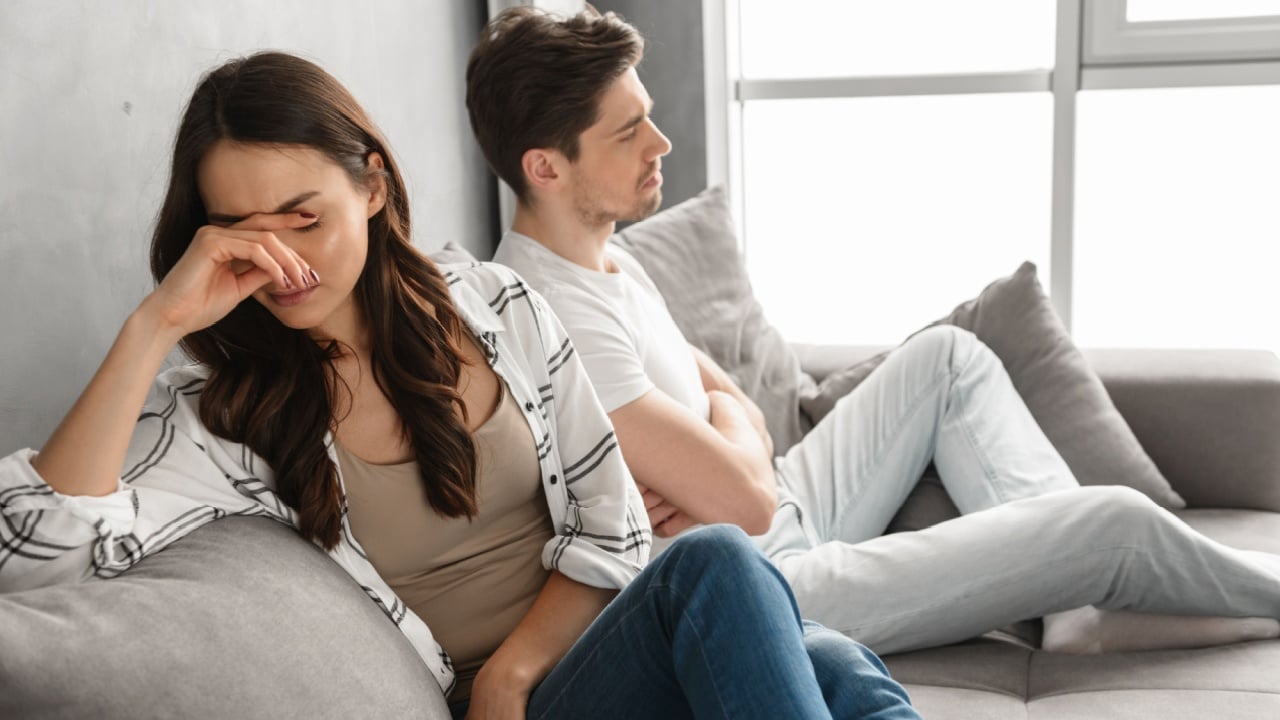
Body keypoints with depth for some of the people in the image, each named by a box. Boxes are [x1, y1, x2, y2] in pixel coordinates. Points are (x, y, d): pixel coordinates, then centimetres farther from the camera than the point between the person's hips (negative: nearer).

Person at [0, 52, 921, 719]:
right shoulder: (224, 415, -3)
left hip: (605, 635, 3)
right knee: (713, 562, -33)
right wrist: (154, 325, -21)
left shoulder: (497, 308, 5)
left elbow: (613, 519, 6)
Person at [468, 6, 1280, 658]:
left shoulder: (609, 260, 6)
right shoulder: (558, 317, -27)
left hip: (785, 522, 10)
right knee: (1118, 522, -13)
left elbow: (742, 415, 10)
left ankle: (1086, 600, 6)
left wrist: (709, 471, -14)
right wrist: (728, 419, -5)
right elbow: (747, 501, -27)